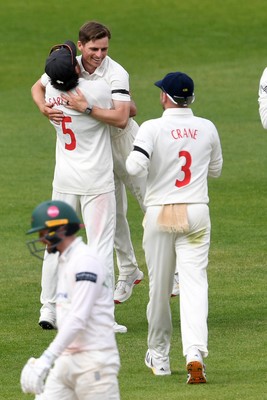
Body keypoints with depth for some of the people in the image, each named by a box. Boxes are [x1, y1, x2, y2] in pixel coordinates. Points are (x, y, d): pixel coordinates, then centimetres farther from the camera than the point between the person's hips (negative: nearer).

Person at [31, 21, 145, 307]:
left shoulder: (116, 74, -27)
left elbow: (121, 119, -39)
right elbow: (38, 87, 4)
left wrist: (87, 108, -46)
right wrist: (44, 107, -18)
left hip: (124, 142, -5)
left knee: (150, 204, -2)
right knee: (112, 212, 12)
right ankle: (128, 272, 24)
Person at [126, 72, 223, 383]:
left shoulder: (152, 128, -10)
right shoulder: (207, 129, 3)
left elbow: (135, 166, -22)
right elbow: (215, 169, 17)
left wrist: (132, 156, 0)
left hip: (160, 214, -2)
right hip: (196, 213, 2)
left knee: (159, 288, 11)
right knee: (194, 284, -5)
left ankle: (158, 357, 23)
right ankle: (194, 353, -25)